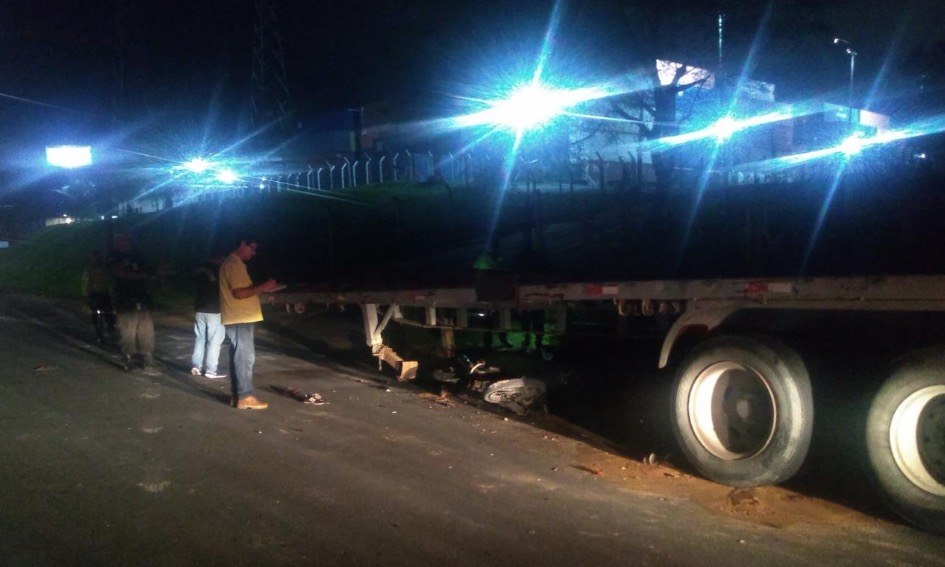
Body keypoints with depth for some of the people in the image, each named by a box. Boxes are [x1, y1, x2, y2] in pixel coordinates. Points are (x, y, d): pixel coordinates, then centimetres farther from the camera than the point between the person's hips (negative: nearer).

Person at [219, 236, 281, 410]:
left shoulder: (236, 264, 19)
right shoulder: (233, 264, -14)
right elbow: (239, 293, -22)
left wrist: (262, 289, 11)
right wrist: (263, 287, -17)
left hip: (241, 319, 11)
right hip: (240, 319, -11)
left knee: (239, 357, 11)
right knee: (245, 357, -9)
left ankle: (238, 395, 15)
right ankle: (245, 397, -8)